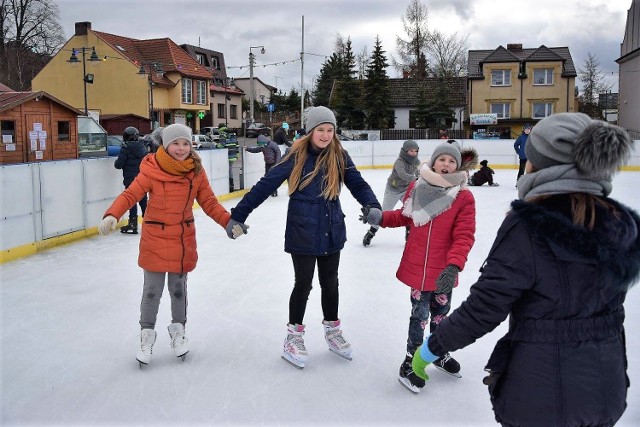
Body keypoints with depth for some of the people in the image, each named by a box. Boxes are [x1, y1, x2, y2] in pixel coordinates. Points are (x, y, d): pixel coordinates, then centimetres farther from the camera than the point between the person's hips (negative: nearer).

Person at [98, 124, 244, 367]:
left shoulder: (196, 172, -3)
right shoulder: (152, 170, -14)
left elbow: (209, 203, 2)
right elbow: (130, 195, -17)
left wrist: (228, 222, -10)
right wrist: (111, 215, -34)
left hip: (183, 239, 3)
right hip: (155, 239, -2)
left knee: (178, 288, 15)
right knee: (152, 290, 6)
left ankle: (178, 330, 36)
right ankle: (147, 333, 28)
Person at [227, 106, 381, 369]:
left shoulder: (339, 156, -3)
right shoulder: (297, 156, -13)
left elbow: (357, 184, -2)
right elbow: (266, 185, -12)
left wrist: (372, 206, -24)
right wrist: (238, 215, -14)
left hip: (332, 232, 4)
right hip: (302, 233, -3)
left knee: (330, 283, 17)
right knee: (303, 284, 6)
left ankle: (332, 331, 37)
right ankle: (294, 336, 26)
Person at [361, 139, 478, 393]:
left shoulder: (464, 197, -10)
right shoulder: (416, 189, -2)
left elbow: (464, 236, -15)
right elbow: (404, 217, 13)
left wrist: (453, 266, -26)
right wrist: (379, 217, -1)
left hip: (444, 271, 1)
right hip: (417, 267, -1)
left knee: (441, 312, 20)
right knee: (420, 315, 2)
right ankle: (410, 363, 20)